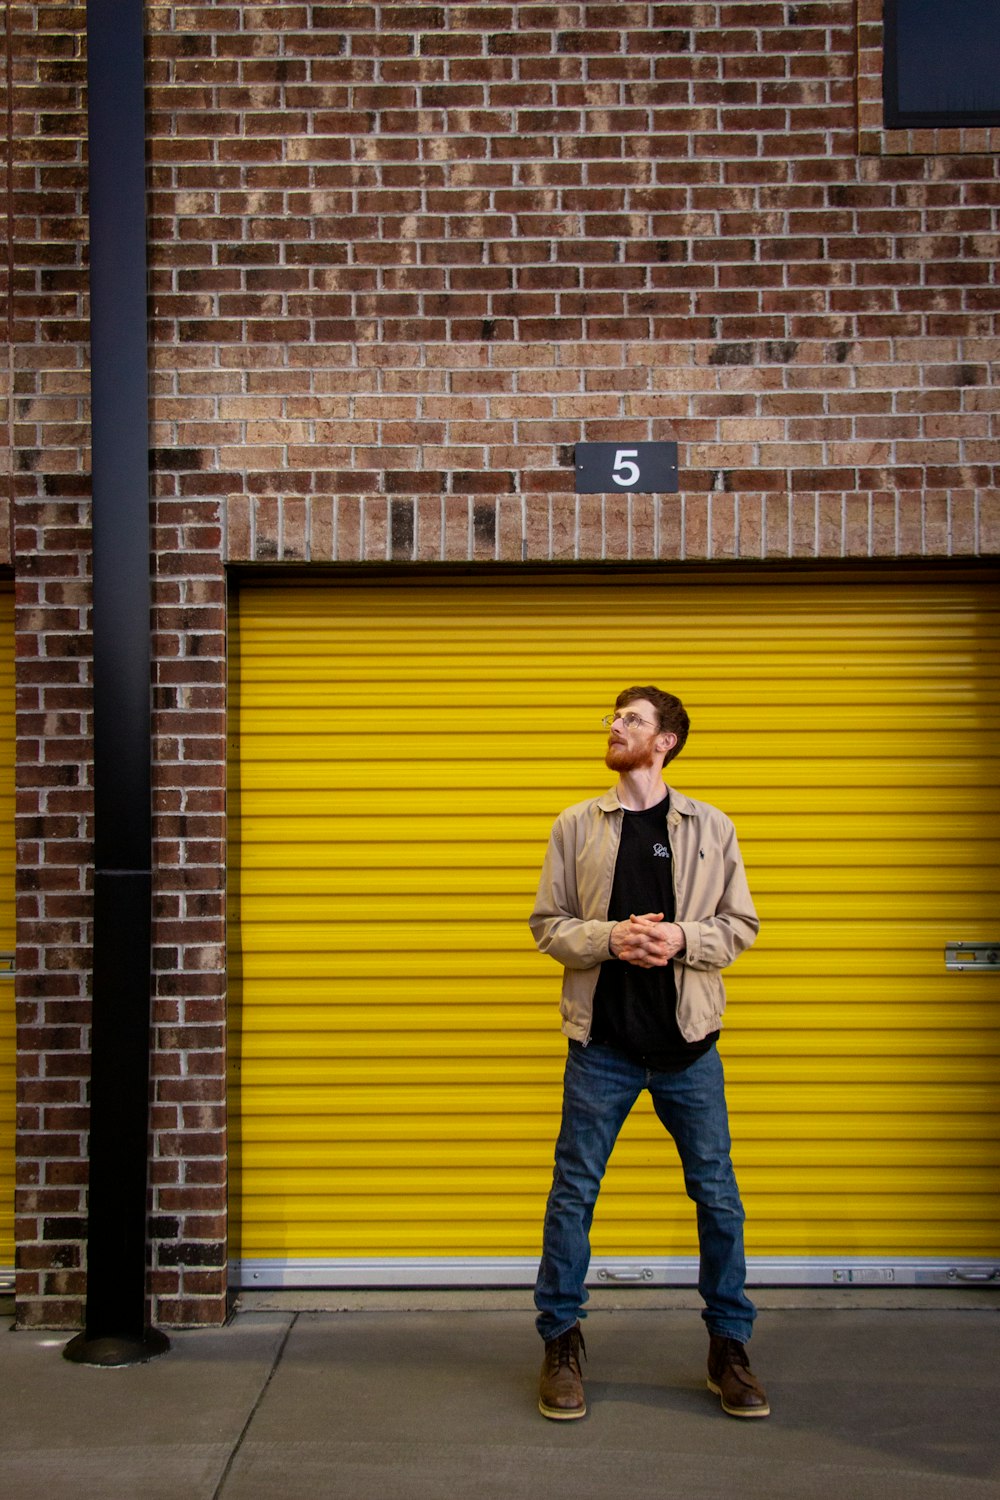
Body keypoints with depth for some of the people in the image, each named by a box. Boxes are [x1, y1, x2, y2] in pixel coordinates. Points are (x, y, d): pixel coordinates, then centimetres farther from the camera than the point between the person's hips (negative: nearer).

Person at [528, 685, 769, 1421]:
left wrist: (683, 938, -15)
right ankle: (562, 1344, 21)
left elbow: (741, 924, 4)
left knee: (718, 1195, 7)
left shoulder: (712, 828, 3)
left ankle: (730, 1347, 23)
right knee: (574, 1193, 5)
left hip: (687, 1043, 0)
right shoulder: (577, 825, 3)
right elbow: (547, 923, 3)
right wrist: (610, 938, -15)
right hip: (602, 1043, 0)